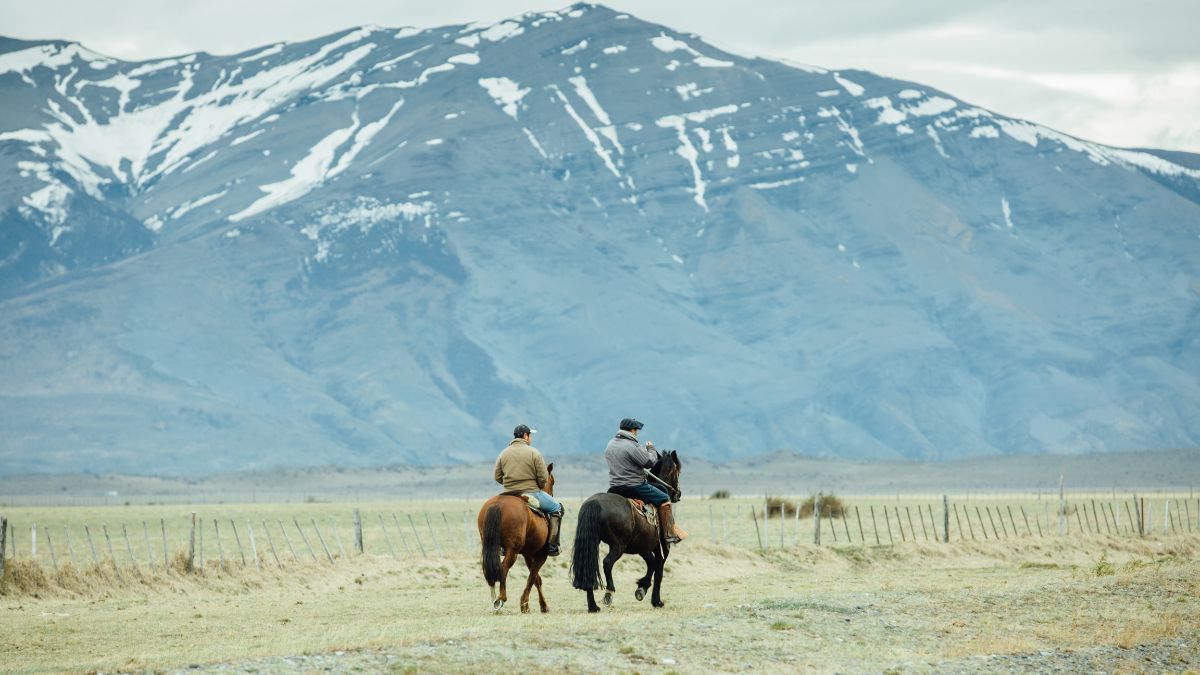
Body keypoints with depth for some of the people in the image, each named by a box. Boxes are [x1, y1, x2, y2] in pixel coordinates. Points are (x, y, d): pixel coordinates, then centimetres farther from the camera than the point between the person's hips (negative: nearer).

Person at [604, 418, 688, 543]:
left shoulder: (610, 445, 8)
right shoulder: (632, 446, -19)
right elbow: (650, 462, -15)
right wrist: (651, 449, 5)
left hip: (614, 487, 7)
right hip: (635, 486, -7)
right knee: (664, 500, 3)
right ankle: (669, 534, 4)